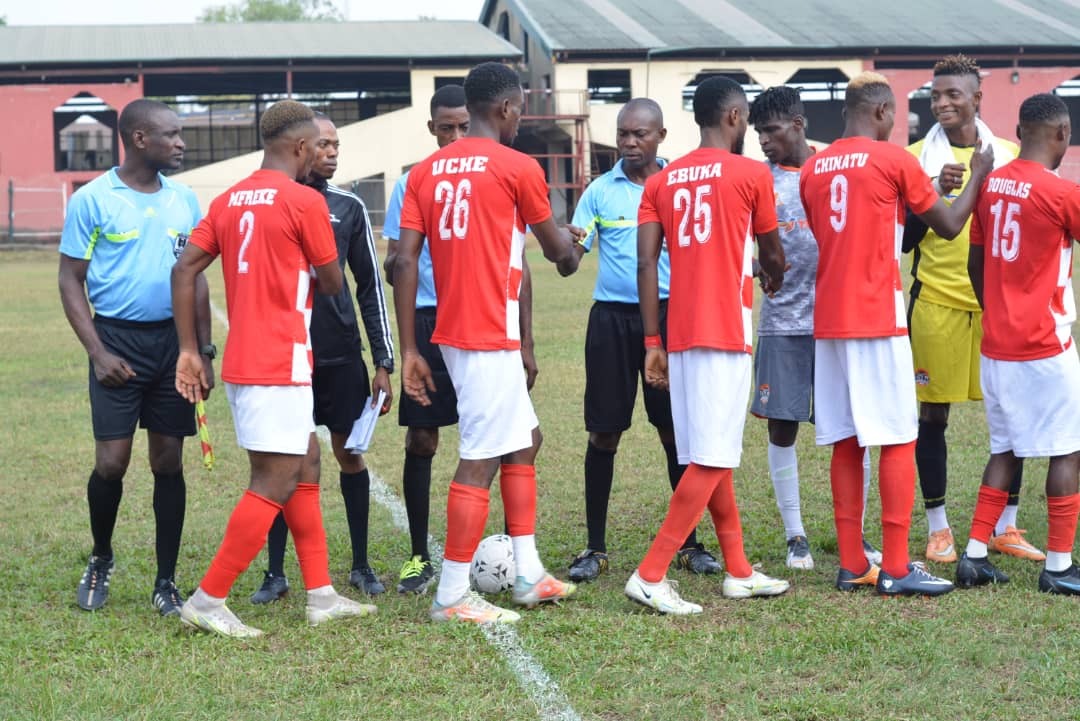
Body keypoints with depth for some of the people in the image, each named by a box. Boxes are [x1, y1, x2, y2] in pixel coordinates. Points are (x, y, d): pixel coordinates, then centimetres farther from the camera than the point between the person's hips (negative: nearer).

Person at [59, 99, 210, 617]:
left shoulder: (183, 199, 8)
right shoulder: (92, 200, -5)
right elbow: (71, 281, -3)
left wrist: (203, 351, 9)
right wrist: (98, 353, -10)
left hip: (174, 341, 4)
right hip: (118, 340, -4)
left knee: (169, 462, 4)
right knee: (112, 461, -6)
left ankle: (166, 583, 12)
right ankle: (100, 560, 21)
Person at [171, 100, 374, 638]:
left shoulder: (228, 201, 11)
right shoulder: (305, 201, -11)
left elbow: (184, 270, 6)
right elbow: (332, 285, -3)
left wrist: (189, 349, 7)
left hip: (241, 364, 9)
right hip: (280, 367, -9)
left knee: (305, 467, 16)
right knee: (275, 484, -4)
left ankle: (321, 596, 19)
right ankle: (207, 601, -5)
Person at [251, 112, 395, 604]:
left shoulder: (348, 208, 6)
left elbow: (370, 287, 9)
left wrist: (384, 362, 4)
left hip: (341, 356, 2)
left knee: (349, 453, 6)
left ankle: (361, 566, 17)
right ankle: (275, 573, 10)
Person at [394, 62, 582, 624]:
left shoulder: (426, 171, 9)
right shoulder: (518, 168, -8)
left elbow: (404, 262, 3)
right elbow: (555, 249, 4)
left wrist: (409, 351, 5)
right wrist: (570, 241, 29)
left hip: (453, 334, 8)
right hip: (490, 338, -8)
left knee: (524, 441, 19)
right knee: (480, 461, -4)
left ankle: (529, 575, 22)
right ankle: (452, 598, -2)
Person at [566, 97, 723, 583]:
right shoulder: (600, 191, 4)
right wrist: (568, 247, -23)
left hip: (668, 317, 0)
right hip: (611, 318, 0)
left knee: (676, 431, 3)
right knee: (604, 433, 1)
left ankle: (688, 543, 14)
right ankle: (595, 548, 10)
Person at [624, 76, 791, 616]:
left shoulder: (661, 182, 11)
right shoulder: (751, 174, -2)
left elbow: (647, 263, 4)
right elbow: (771, 255, 10)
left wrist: (652, 342, 6)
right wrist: (774, 282, 34)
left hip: (679, 335, 6)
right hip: (726, 333, -6)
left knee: (713, 456, 14)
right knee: (711, 460, -6)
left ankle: (739, 572, 22)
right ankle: (650, 576, -12)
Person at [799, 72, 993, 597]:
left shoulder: (812, 170, 12)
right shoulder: (894, 160, -6)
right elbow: (949, 226, 2)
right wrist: (978, 178, 18)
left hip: (828, 322, 6)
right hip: (879, 320, -6)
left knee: (845, 444, 8)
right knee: (898, 442, -1)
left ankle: (852, 566, 10)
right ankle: (896, 569, -3)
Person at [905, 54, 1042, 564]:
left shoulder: (1009, 156, 9)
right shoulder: (917, 158, 1)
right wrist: (938, 192, -18)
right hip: (937, 302, -2)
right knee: (932, 415, 2)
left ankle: (1006, 527, 16)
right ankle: (937, 528, 13)